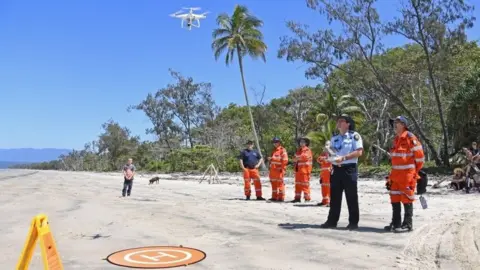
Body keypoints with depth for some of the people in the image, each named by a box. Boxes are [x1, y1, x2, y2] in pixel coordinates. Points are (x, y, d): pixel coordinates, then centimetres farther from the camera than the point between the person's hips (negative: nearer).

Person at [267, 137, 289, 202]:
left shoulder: (282, 150, -6)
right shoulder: (274, 150, 19)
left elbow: (285, 160, -13)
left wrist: (282, 169, -16)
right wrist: (270, 159, 10)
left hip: (279, 170, -8)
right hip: (273, 170, 8)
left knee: (280, 183, -7)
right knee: (274, 183, 10)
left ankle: (281, 197, -4)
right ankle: (274, 197, 17)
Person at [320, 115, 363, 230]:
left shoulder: (354, 135, -4)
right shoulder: (334, 138, 15)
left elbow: (359, 152, -13)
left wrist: (343, 158, -19)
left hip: (349, 169, -6)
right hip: (336, 169, 6)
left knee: (351, 197, 0)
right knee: (334, 196, 8)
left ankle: (353, 222, 8)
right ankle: (332, 220, 15)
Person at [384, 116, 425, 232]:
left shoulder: (410, 138, -12)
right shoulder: (396, 139, 14)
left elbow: (419, 156, -11)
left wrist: (415, 172, -2)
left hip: (407, 174, -8)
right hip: (396, 174, 8)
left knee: (407, 199, -1)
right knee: (395, 199, 11)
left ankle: (407, 224, 7)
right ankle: (396, 223, 19)